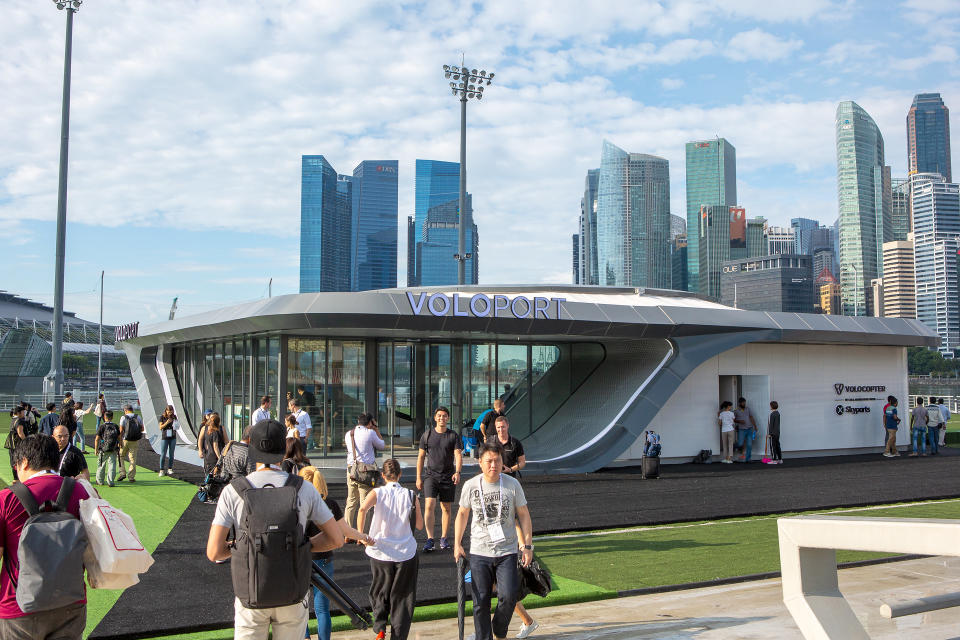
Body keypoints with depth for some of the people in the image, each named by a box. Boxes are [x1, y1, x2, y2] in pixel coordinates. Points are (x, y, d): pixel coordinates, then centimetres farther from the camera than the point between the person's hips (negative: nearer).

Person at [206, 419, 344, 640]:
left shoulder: (232, 491, -9)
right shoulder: (304, 488, -7)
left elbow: (214, 552, -10)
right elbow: (336, 539, -3)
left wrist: (238, 546, 10)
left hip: (251, 596, 0)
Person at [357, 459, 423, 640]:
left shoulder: (377, 493, -6)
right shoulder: (411, 496, -2)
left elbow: (363, 509, -26)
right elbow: (420, 525, 2)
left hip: (381, 553, 0)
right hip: (406, 554, 0)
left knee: (379, 593, 19)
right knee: (402, 598, 12)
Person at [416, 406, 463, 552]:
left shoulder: (454, 436, 3)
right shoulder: (427, 435, 5)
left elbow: (458, 455, -7)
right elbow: (421, 457, 9)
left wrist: (457, 472, -25)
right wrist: (418, 478, 5)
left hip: (448, 477, 1)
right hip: (430, 475, 0)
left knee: (447, 508, 6)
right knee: (429, 506, -13)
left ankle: (443, 538, 18)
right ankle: (429, 539, -12)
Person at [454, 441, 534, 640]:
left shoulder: (512, 484, -3)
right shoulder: (470, 486, -2)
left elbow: (523, 515, 5)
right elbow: (462, 514, 12)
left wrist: (527, 545, 0)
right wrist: (457, 545, 10)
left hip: (507, 551, -1)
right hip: (479, 552, 1)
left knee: (508, 596, -9)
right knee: (481, 601, 2)